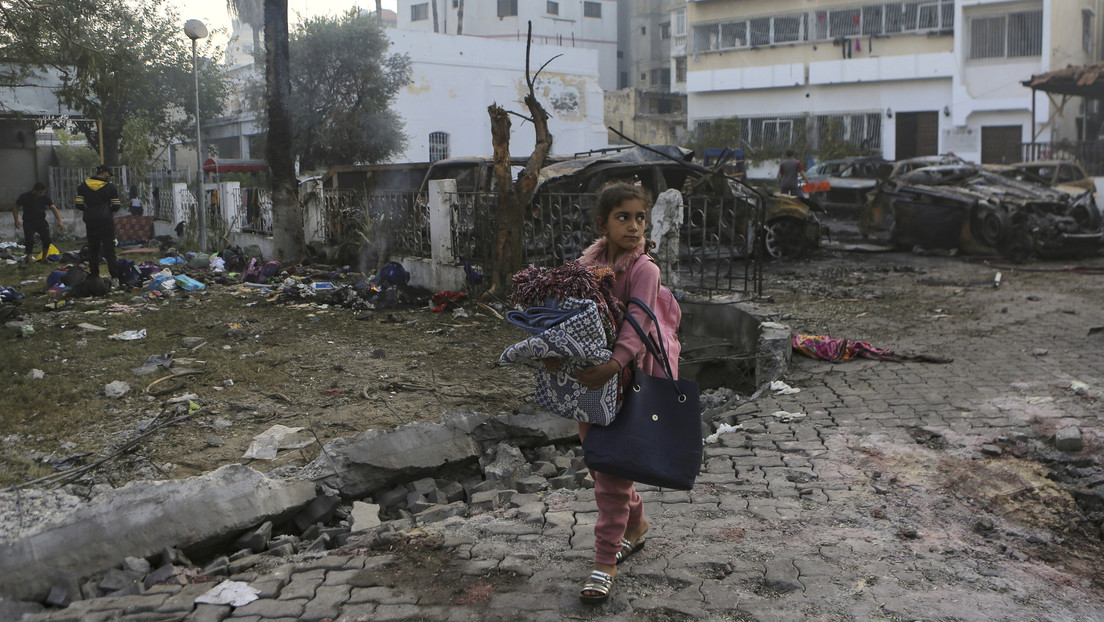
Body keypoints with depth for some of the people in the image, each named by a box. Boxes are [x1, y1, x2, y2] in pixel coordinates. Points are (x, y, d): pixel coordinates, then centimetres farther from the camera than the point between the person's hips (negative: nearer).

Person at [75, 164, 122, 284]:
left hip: (91, 221, 3)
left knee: (93, 248, 11)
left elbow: (79, 204, 1)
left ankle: (93, 275, 13)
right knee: (109, 248, -2)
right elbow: (116, 206, -4)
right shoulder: (110, 186, -4)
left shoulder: (84, 186, 5)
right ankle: (114, 275, -7)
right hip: (106, 220, -3)